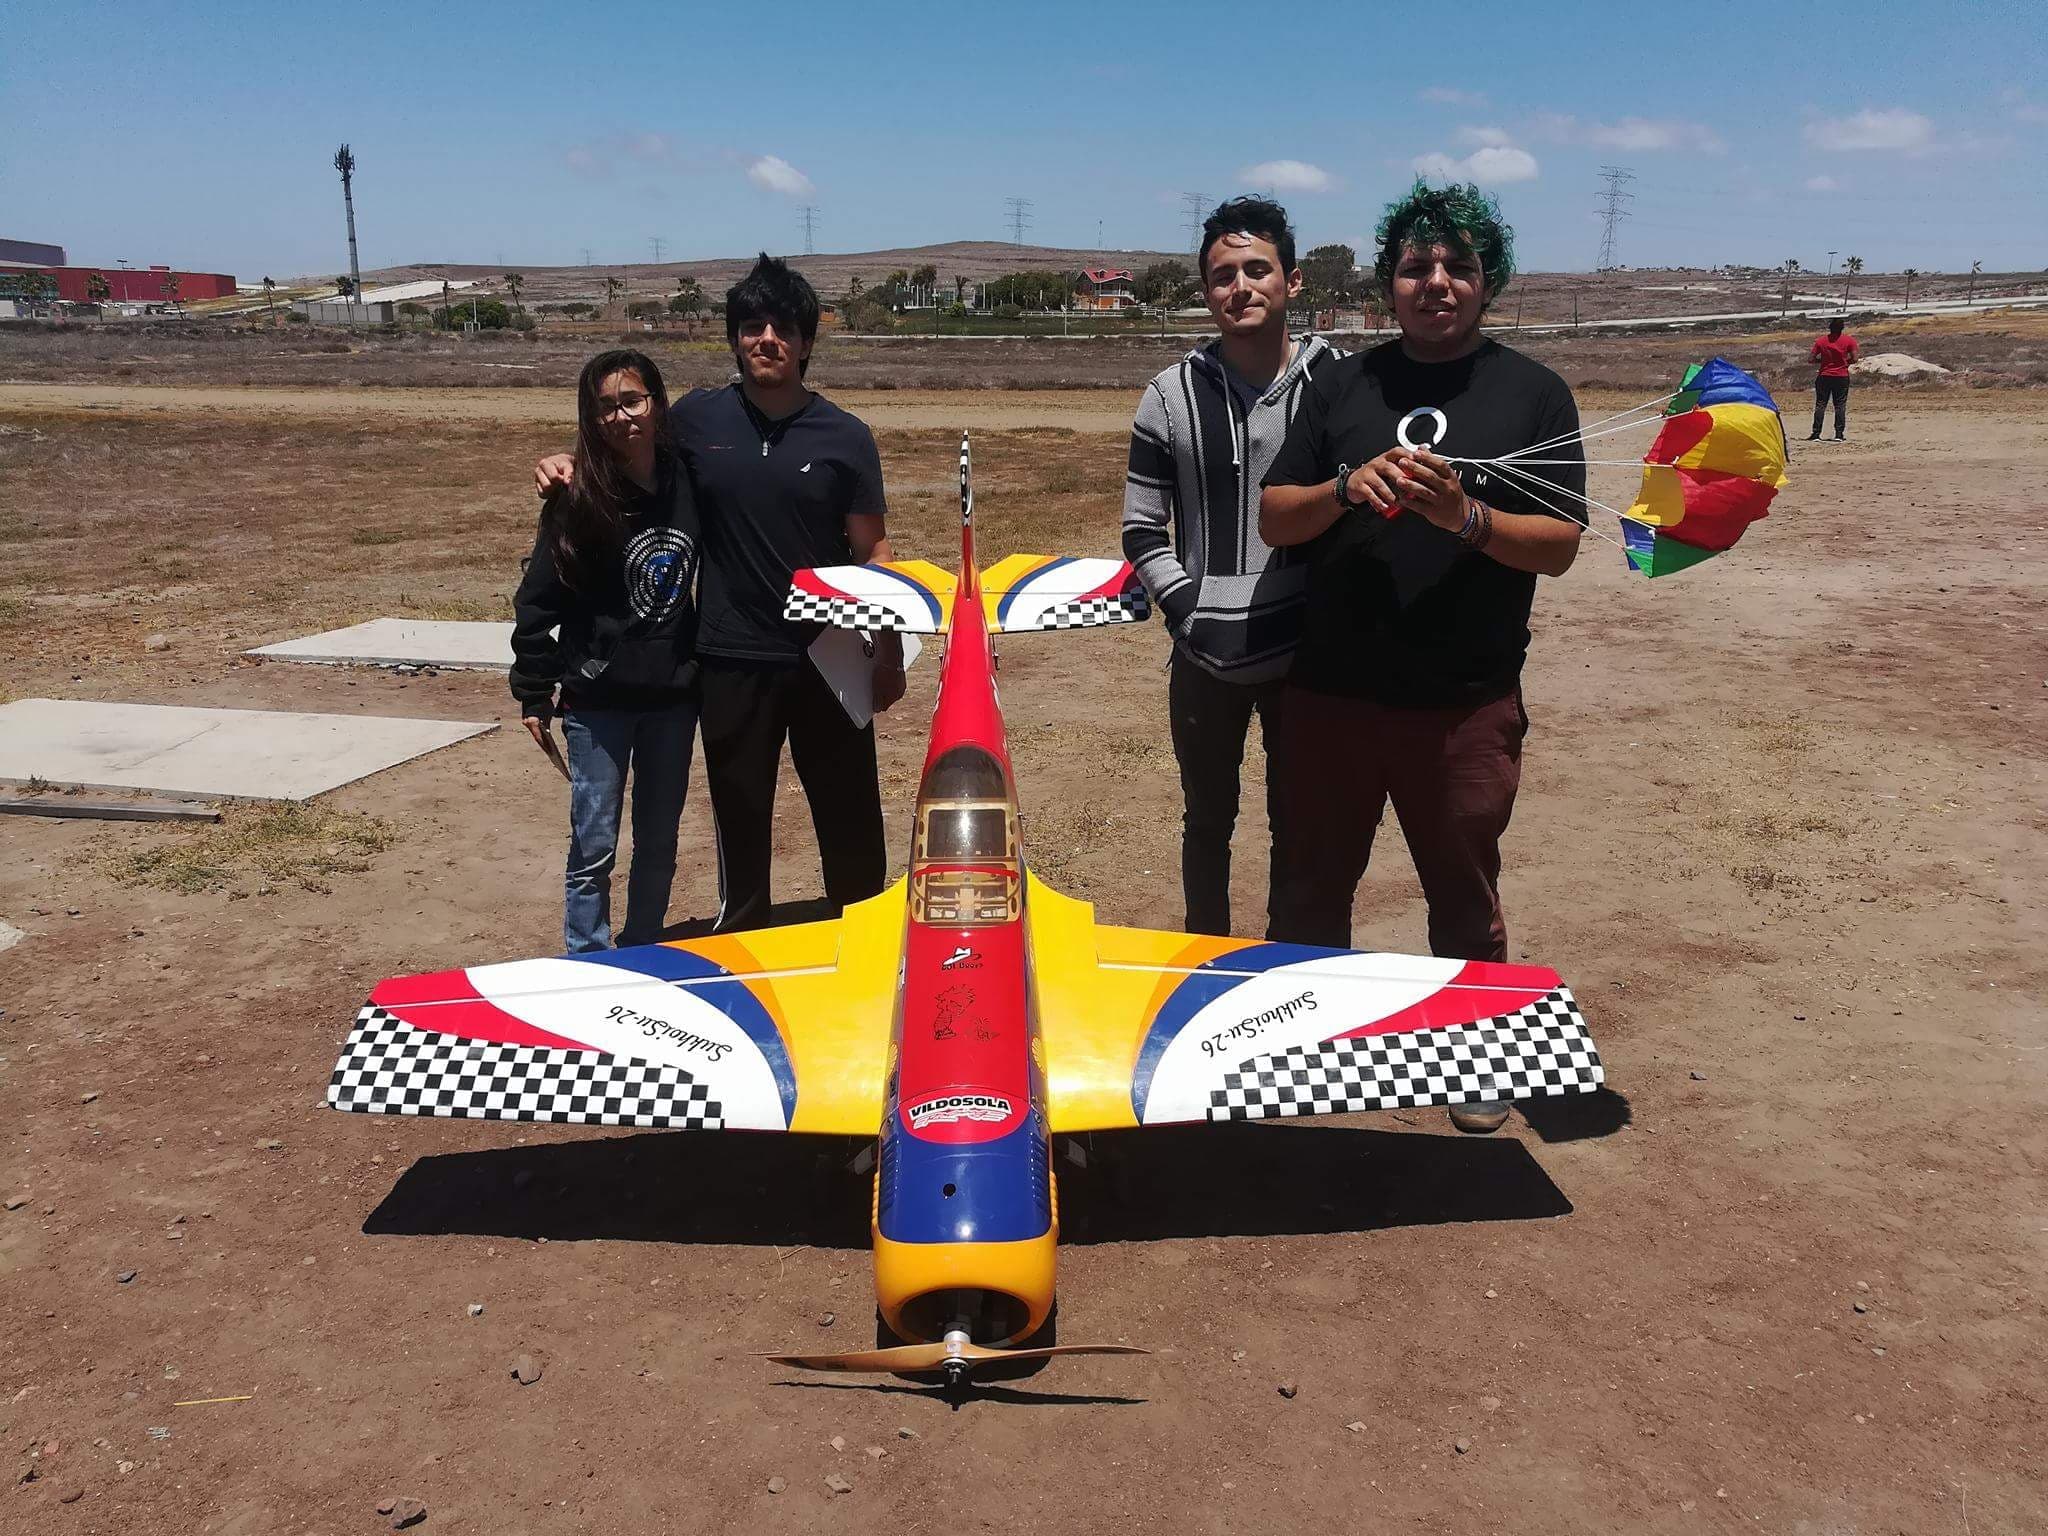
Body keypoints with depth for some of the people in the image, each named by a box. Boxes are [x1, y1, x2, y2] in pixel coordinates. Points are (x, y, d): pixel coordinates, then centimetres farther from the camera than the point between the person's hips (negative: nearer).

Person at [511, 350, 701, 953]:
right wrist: (533, 694, -5)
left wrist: (698, 666, 10)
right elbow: (537, 599, -6)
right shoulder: (579, 500, -11)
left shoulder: (686, 481, 0)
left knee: (659, 841, 14)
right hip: (598, 700, -4)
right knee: (594, 847, 2)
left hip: (673, 696, 4)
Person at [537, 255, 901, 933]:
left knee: (851, 819, 8)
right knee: (740, 823, 13)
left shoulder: (845, 437, -3)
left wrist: (889, 655, -4)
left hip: (826, 661, -1)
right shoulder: (696, 418, 0)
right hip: (731, 661, 1)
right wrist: (567, 465, -1)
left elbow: (873, 554, 0)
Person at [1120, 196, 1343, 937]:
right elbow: (1143, 529, 3)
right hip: (1206, 657, 1)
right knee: (1207, 824, 14)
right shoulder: (1171, 396, 0)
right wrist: (1189, 609, -9)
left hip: (1309, 652, -1)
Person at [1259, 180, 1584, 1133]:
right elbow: (1275, 519, 5)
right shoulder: (1343, 386, 8)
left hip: (1465, 703, -2)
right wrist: (1345, 489, -15)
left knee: (1465, 897, 12)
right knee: (1310, 889, 14)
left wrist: (1463, 515, -22)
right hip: (1328, 692, 2)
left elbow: (1559, 547, -5)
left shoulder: (1533, 394, 1)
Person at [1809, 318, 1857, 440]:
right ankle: (1839, 435, 1)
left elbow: (1812, 359, -2)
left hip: (1824, 376, 1)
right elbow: (1854, 359, -8)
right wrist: (1844, 361, 11)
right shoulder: (1849, 340, -5)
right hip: (1842, 377, -1)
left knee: (1820, 405, 5)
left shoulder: (1820, 341, -2)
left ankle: (1816, 434, 1)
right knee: (1840, 406, 5)